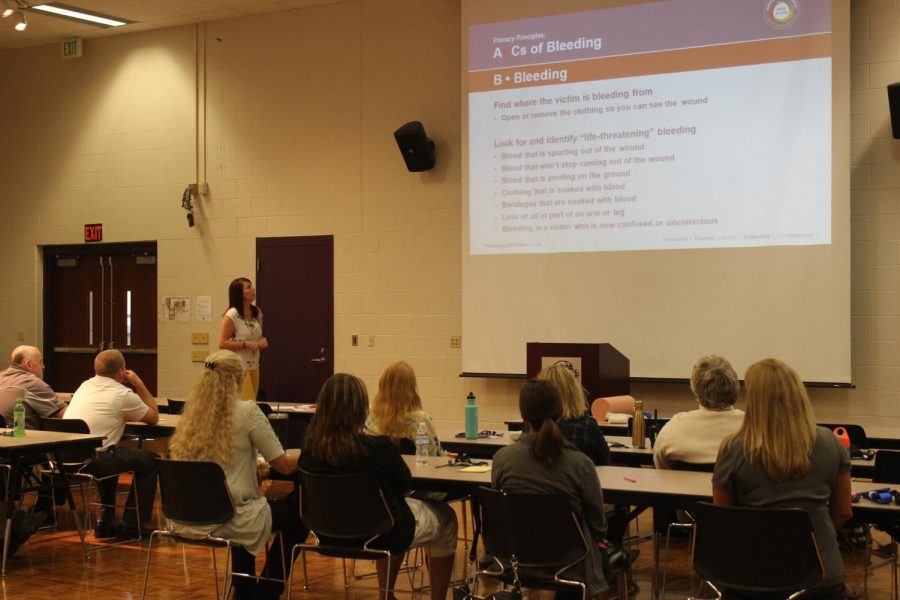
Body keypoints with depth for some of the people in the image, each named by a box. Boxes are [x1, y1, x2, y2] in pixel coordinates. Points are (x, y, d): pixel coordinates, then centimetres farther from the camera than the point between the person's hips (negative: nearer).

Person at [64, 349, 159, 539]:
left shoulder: (85, 385, 18)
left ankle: (106, 523, 35)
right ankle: (130, 526, 10)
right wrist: (139, 384, 13)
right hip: (90, 461, -8)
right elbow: (154, 417, 9)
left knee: (112, 454, 36)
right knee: (149, 461, 9)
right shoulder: (123, 394, -4)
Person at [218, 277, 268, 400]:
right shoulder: (232, 315, -13)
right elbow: (222, 344, -15)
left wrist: (263, 342, -1)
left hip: (254, 367, 7)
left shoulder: (257, 313, 8)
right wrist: (245, 344, -21)